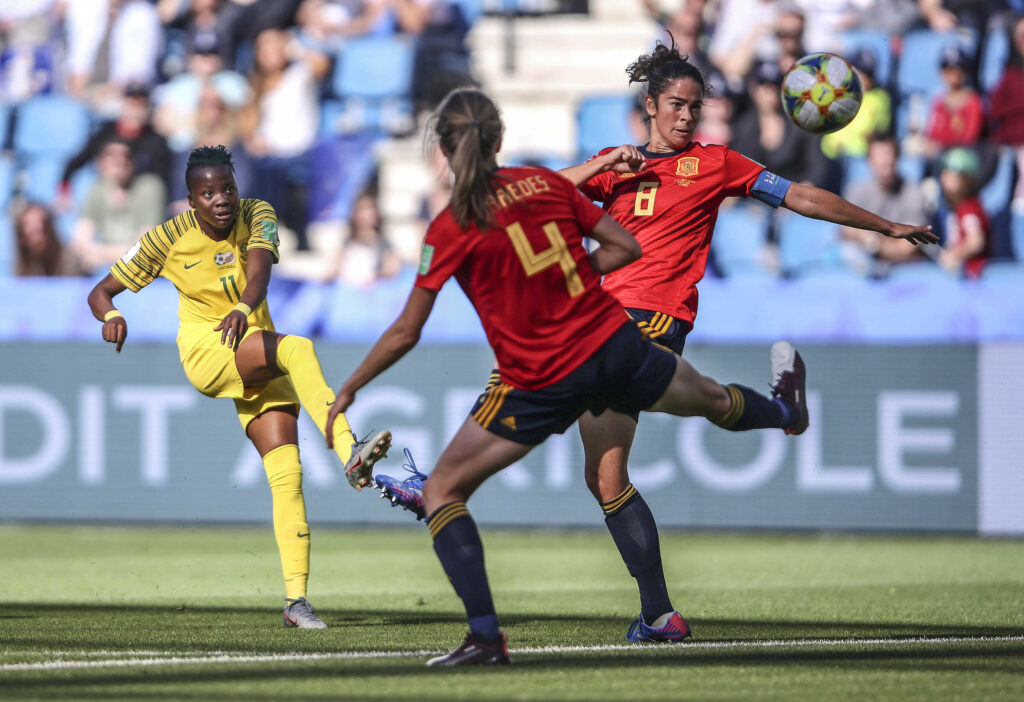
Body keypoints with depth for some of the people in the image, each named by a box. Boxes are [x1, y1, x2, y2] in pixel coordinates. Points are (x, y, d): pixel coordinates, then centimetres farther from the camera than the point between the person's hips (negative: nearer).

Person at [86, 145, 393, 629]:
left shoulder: (257, 216, -5)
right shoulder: (169, 238, -8)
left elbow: (259, 270, -26)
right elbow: (101, 291, -1)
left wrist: (243, 308, -48)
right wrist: (111, 315, -25)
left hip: (255, 360, 3)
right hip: (204, 352, -3)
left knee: (286, 472, -11)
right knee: (298, 349, -32)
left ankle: (296, 598, -12)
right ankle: (349, 453, -44)